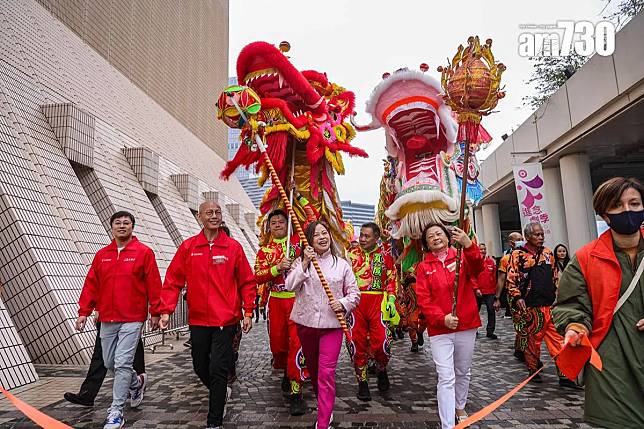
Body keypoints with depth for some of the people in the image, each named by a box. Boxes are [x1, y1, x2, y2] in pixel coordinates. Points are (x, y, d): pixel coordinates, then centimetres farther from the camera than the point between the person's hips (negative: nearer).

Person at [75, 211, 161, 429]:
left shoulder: (144, 252, -5)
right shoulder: (101, 255, 8)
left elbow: (153, 284, -6)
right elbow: (91, 285, 10)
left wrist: (155, 313, -6)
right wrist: (84, 312, 4)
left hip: (132, 320, -5)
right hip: (107, 320, 5)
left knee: (122, 363, -6)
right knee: (109, 363, 15)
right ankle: (137, 382, 41)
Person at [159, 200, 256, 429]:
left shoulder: (233, 247, -2)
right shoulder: (188, 247, 1)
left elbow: (247, 282, 1)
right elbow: (173, 281, 3)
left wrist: (248, 312, -3)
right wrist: (166, 310, -6)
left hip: (226, 320, -3)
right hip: (198, 320, 3)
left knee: (218, 370, -2)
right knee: (200, 367, 16)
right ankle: (221, 393, 46)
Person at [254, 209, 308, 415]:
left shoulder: (298, 241, 5)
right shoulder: (264, 250, 10)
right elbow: (258, 276, -1)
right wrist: (277, 268, -14)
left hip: (298, 298, -3)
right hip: (276, 301, 3)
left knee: (297, 343, -11)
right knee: (277, 342, 12)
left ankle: (295, 392, -2)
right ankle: (287, 372, 42)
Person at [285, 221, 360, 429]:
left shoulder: (342, 264, 3)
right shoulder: (302, 261, 3)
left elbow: (354, 293, 5)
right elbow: (290, 285, -11)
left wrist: (344, 303, -14)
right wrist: (305, 263, -18)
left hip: (332, 324, -2)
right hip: (305, 322, 2)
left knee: (327, 372, -7)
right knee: (312, 367, 19)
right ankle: (323, 402, 45)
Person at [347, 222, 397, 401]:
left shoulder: (384, 255, 6)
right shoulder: (351, 253, 7)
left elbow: (391, 279, 10)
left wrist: (391, 299, -1)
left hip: (378, 302, -1)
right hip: (355, 302, 1)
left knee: (381, 342, -9)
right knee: (358, 343, 5)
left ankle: (381, 370, 23)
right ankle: (362, 382, 21)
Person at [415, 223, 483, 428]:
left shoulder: (461, 256, 2)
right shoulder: (424, 267, 1)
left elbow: (477, 268, -20)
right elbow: (423, 299, -5)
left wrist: (468, 245, -38)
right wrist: (441, 318, -19)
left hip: (466, 326, 2)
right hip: (439, 329, -2)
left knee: (463, 373, 20)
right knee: (446, 378, -4)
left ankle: (460, 408, 43)